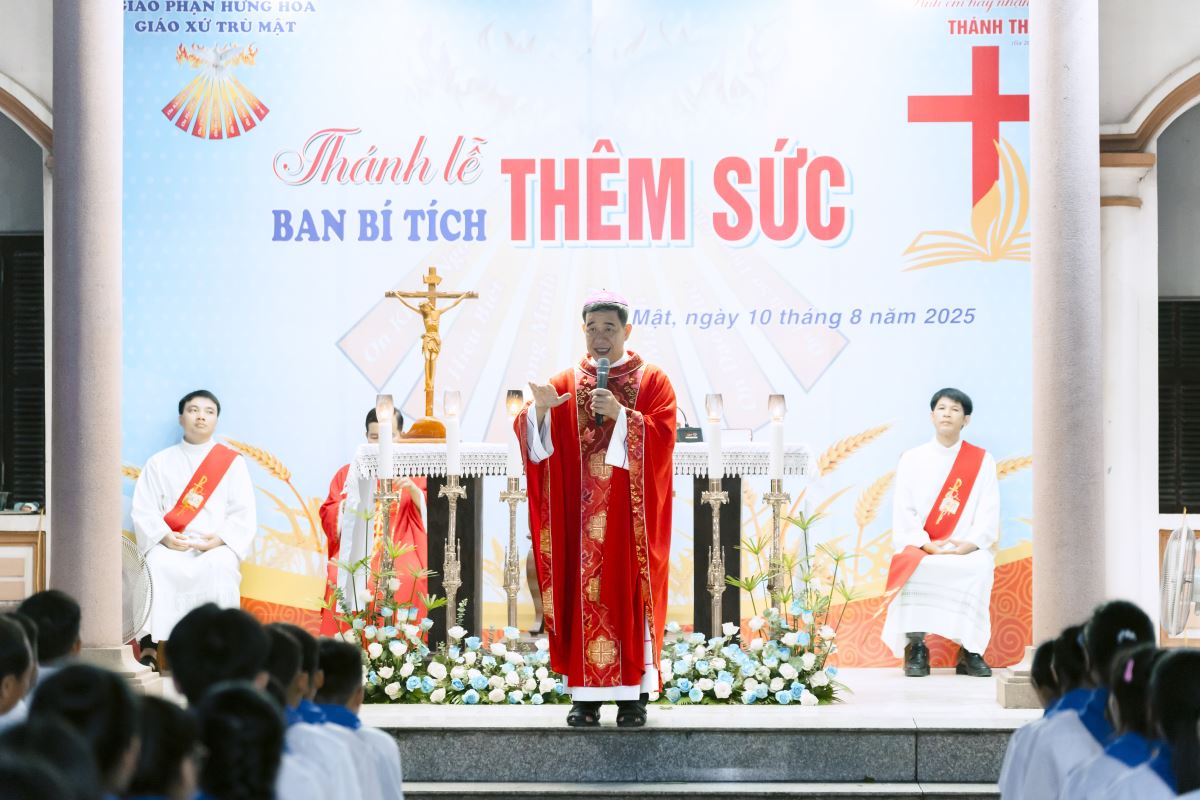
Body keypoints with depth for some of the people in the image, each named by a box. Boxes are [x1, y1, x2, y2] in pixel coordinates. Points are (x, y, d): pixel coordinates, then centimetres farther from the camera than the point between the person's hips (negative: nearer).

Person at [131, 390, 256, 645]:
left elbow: (243, 513, 5)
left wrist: (221, 539, -13)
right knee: (159, 566, -35)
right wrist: (165, 537, -13)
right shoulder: (159, 463, 16)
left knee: (220, 567, -36)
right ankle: (162, 642, -38)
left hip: (216, 546, -1)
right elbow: (144, 510, 6)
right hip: (170, 545, 1)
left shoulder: (232, 462, 14)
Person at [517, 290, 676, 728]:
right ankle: (585, 696, 1)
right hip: (582, 515, 2)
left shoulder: (652, 381, 6)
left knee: (631, 594, -3)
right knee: (583, 594, -2)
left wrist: (622, 415, -21)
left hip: (632, 515, -2)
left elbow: (663, 434, -8)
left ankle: (633, 694, 0)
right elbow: (530, 437, -2)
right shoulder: (565, 383, 11)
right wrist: (539, 409, -23)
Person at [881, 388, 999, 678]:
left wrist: (971, 543, -17)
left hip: (966, 549, 0)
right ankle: (915, 648, -25)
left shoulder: (982, 460, 10)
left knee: (980, 567, -34)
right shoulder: (912, 459, 10)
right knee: (915, 568, -34)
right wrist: (926, 545, -15)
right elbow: (903, 512, 1)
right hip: (920, 547, 0)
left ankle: (970, 650, -24)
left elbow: (989, 512, 1)